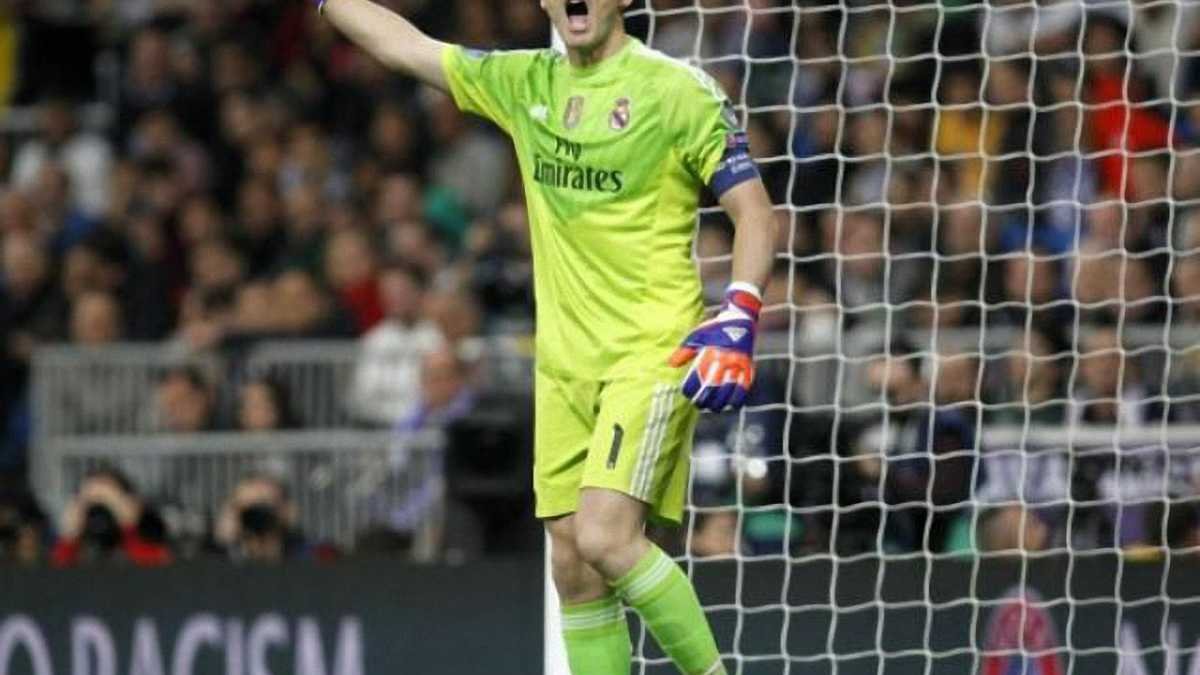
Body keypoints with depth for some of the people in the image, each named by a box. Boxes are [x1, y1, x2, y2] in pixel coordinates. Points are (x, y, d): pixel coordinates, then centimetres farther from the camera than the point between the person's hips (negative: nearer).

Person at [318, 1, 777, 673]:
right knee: (573, 565, 2)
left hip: (653, 357, -6)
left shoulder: (679, 91, -7)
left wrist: (740, 317, -22)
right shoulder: (524, 84, 10)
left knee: (606, 540, -21)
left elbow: (756, 213, -8)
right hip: (563, 365, 6)